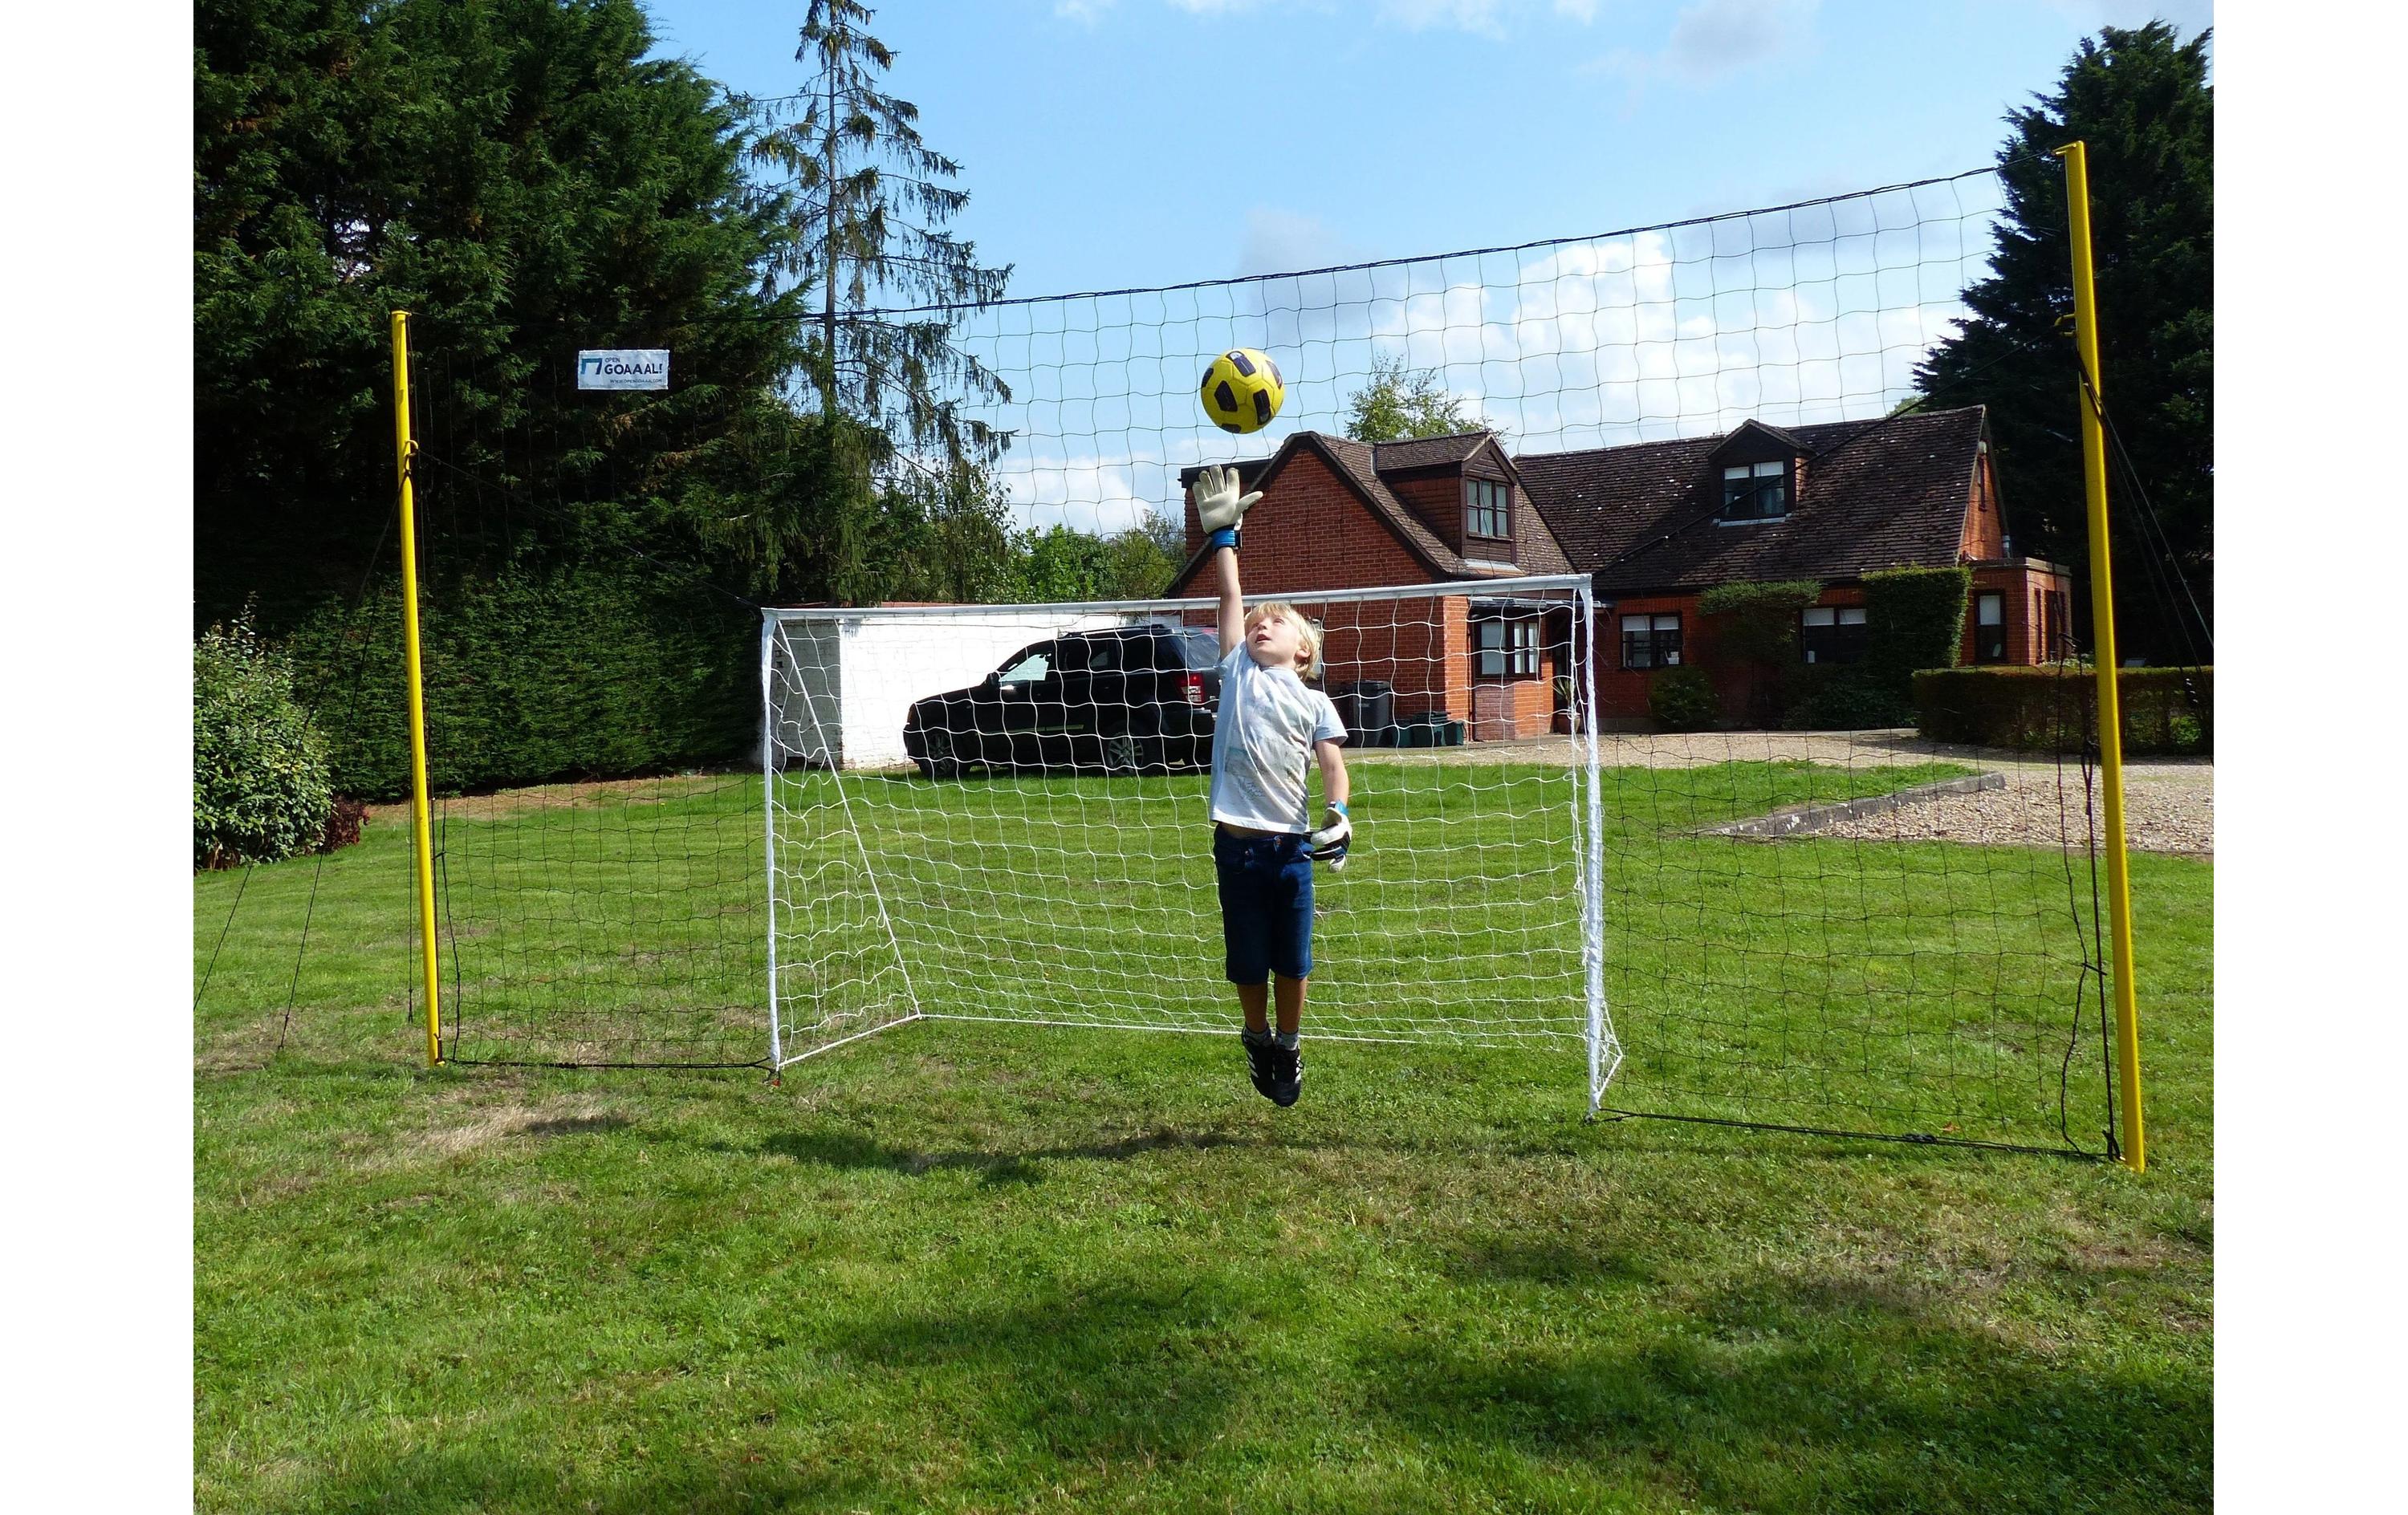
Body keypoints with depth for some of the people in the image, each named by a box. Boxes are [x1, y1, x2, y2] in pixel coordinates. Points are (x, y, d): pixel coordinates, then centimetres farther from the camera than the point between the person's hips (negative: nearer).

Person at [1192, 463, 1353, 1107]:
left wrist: (1338, 813, -20)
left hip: (1292, 844, 0)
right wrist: (1223, 534, 5)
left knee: (1293, 959, 8)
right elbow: (1231, 596, 5)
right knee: (1247, 960, 9)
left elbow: (1334, 765, -3)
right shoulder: (1237, 672, 7)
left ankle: (1289, 1046, 29)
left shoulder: (1314, 702, 6)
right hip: (1237, 841, 1)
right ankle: (1257, 1040, 33)